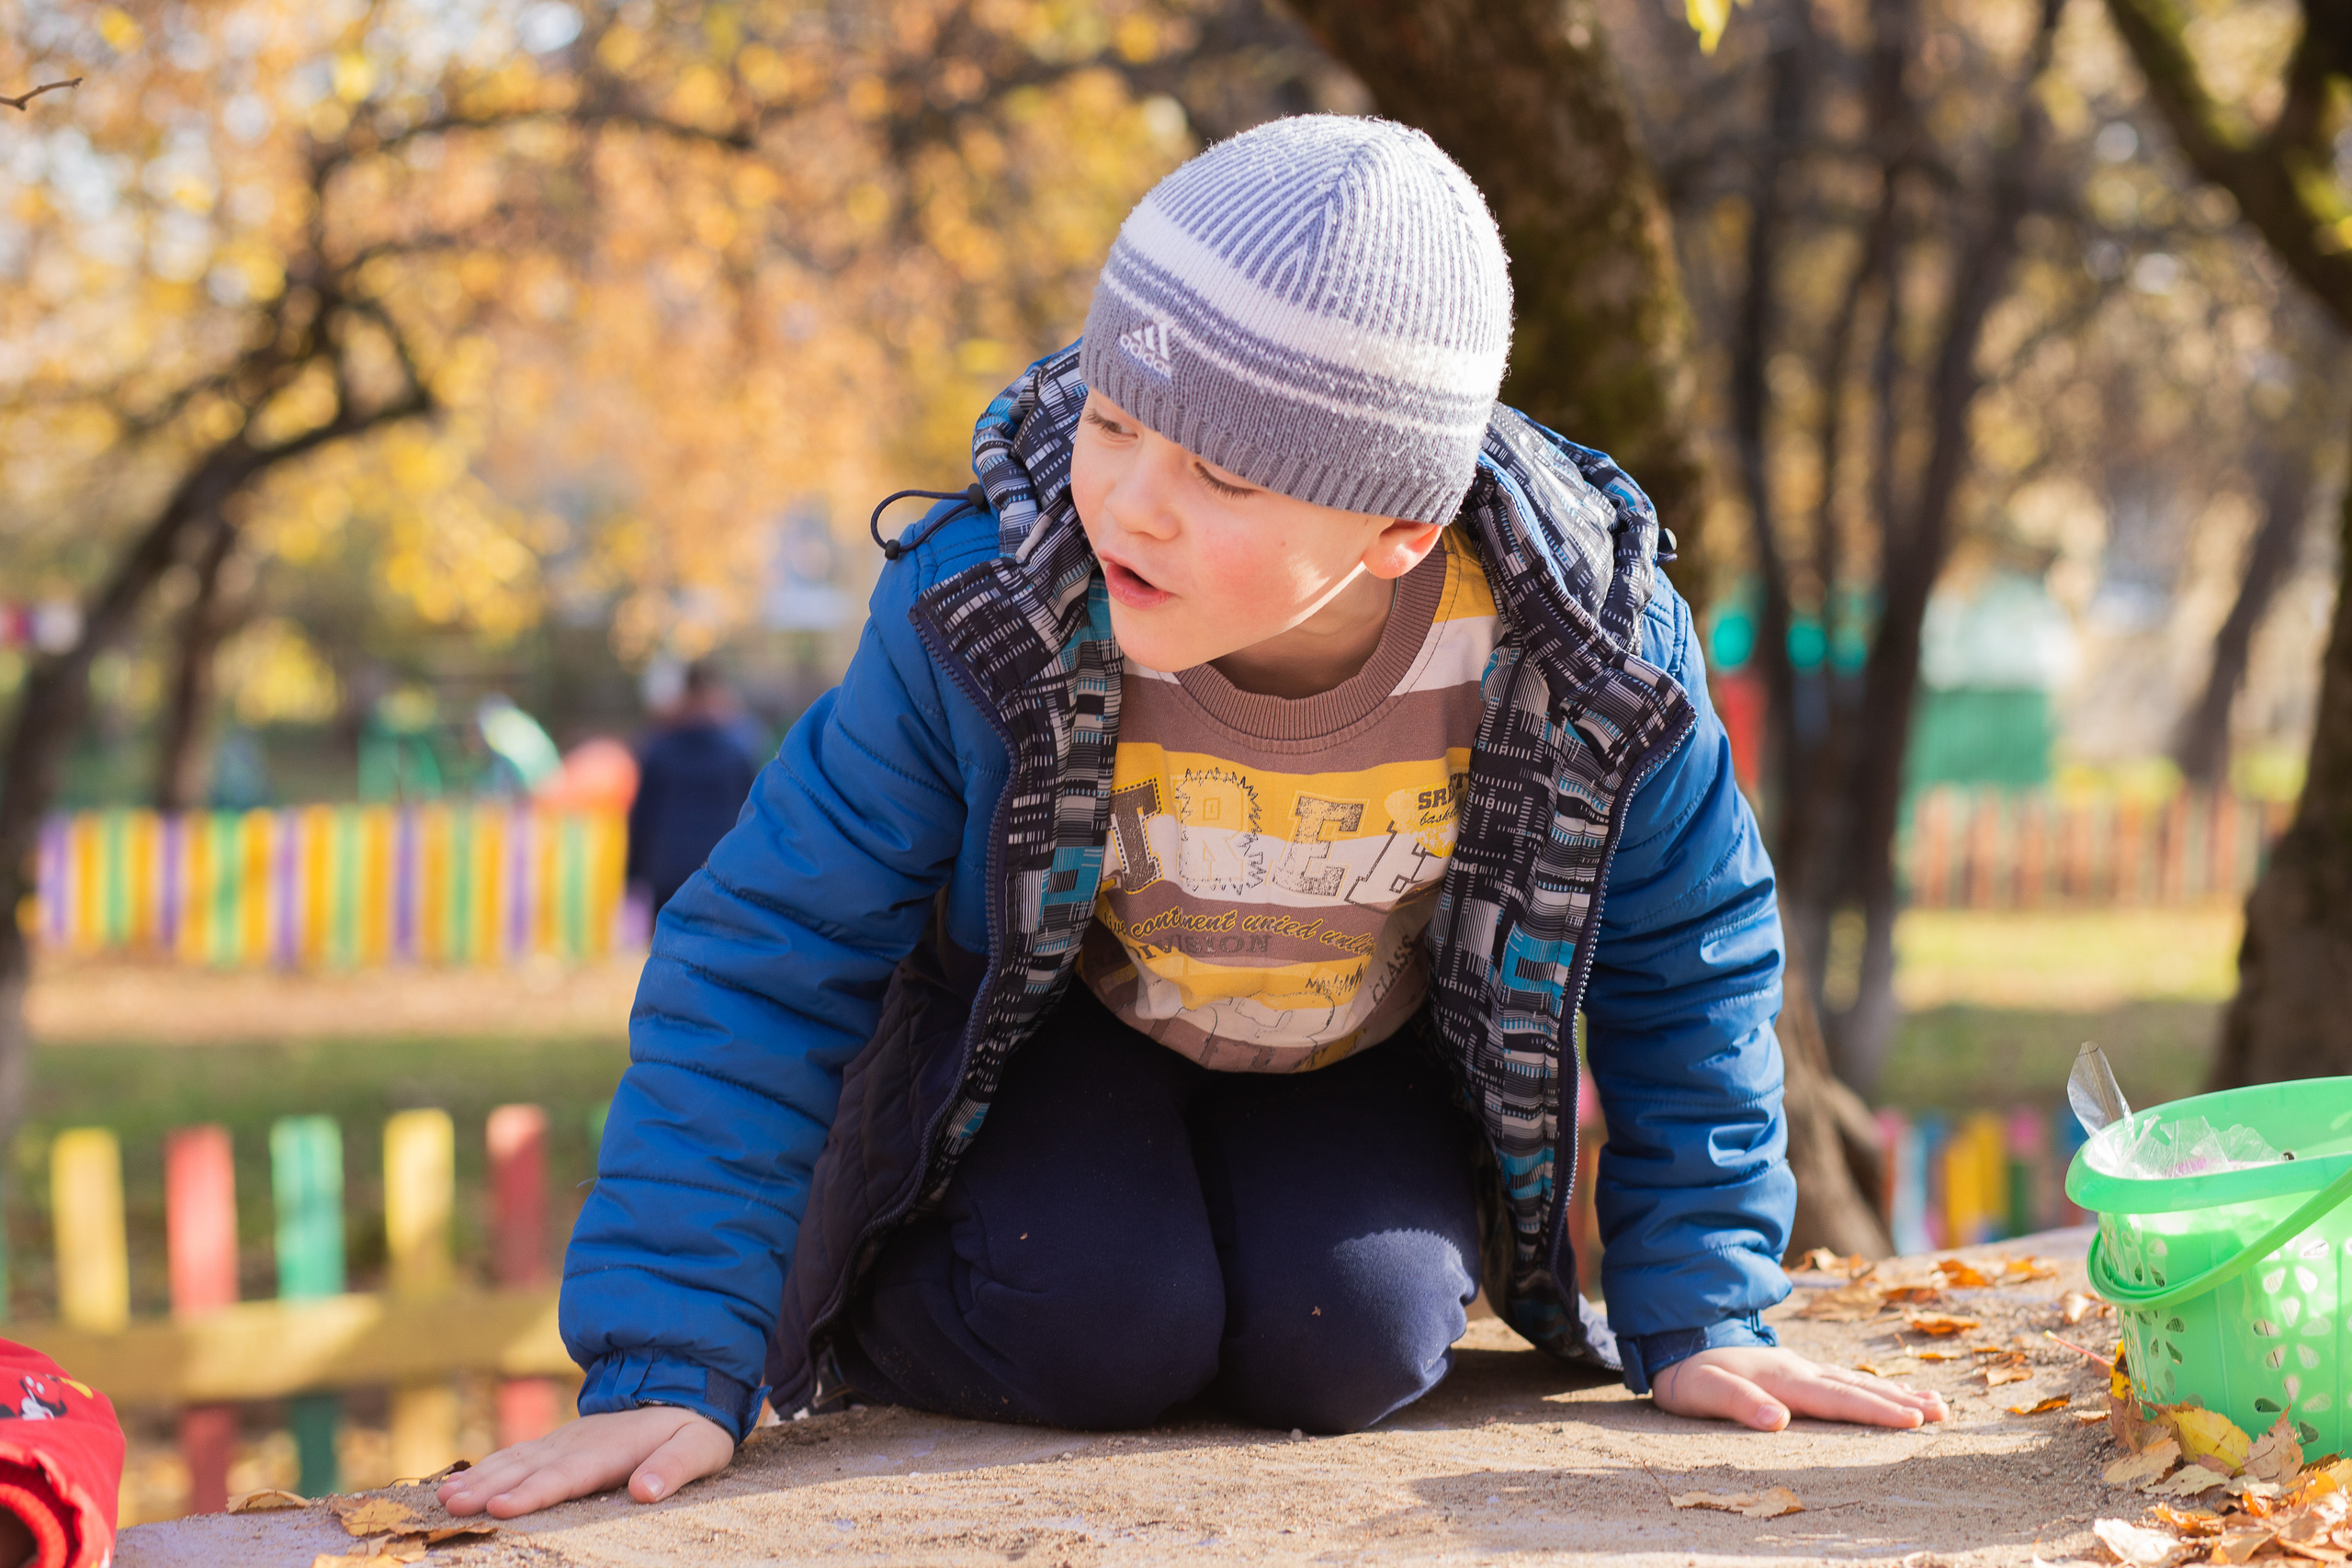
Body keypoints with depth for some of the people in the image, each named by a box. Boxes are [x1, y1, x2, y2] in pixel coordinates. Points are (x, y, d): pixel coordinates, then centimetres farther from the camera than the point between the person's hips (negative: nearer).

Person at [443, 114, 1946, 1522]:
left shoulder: (1589, 658, -30)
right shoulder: (980, 611, -33)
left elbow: (1686, 964, -9)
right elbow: (769, 963, -25)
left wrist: (1699, 1315, -10)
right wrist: (673, 1366, -30)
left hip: (1364, 1054, 2)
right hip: (1060, 1025, -1)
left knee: (1344, 1349, -21)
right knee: (1101, 1329, -25)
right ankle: (852, 1314, 8)